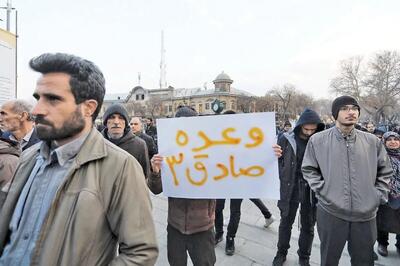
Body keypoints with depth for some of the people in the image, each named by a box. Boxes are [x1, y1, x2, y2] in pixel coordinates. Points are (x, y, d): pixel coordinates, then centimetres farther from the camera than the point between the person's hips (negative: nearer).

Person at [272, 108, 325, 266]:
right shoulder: (286, 139, -7)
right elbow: (277, 161, -2)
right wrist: (280, 181, -15)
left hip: (311, 189, 1)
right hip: (290, 187, 0)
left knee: (308, 226, 15)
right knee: (286, 222, 16)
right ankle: (281, 253, 36)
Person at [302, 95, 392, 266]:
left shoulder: (372, 141, 3)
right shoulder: (318, 140, -5)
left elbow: (385, 170, 13)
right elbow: (308, 169, 1)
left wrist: (379, 195, 4)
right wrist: (322, 190, -7)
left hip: (366, 214, 3)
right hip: (331, 212, -2)